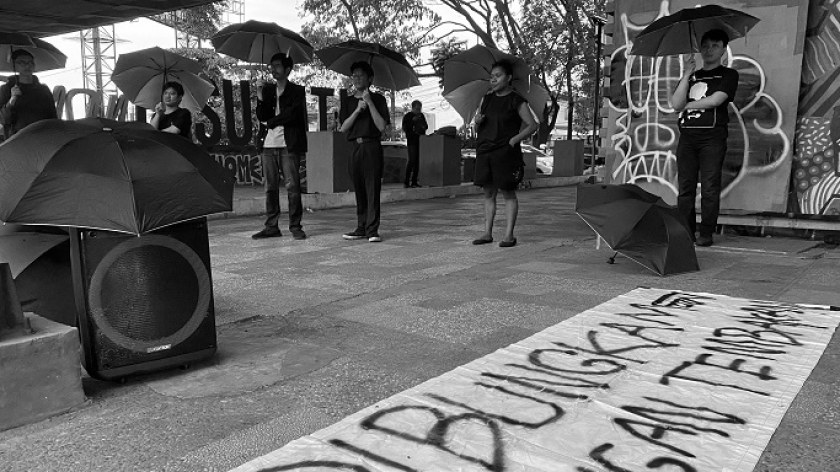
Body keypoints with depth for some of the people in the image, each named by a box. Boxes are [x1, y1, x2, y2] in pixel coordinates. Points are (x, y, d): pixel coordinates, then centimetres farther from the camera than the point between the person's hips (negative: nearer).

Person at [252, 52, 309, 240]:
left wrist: (271, 123, 0)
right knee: (270, 187, 5)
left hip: (289, 145, -5)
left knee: (292, 187, -6)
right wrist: (260, 96, -2)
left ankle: (295, 227, 0)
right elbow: (261, 117, 9)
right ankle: (271, 226, 11)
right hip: (269, 145, 5)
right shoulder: (268, 89, 17)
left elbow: (292, 115, -9)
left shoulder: (297, 91, 4)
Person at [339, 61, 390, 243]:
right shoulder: (348, 102, 15)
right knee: (359, 190, 6)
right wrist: (358, 110, -8)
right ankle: (361, 228, 12)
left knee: (373, 189, -8)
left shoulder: (377, 99, 5)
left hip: (372, 147, -4)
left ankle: (372, 230, -9)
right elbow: (343, 127, 4)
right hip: (355, 148, 4)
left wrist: (370, 103, -11)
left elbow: (381, 126, -6)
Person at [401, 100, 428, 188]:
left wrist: (424, 127, 0)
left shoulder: (421, 116, 14)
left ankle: (414, 181, 10)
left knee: (418, 161, 4)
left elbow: (426, 126, 23)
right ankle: (407, 182, -12)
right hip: (412, 141, -6)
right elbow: (404, 129, -8)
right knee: (412, 161, -14)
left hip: (420, 141, 6)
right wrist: (413, 121, -17)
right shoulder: (407, 116, -1)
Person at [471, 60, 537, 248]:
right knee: (488, 192, 8)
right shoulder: (487, 99, 15)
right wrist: (478, 120, 0)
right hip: (484, 151, 6)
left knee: (508, 192, 0)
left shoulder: (516, 101, -2)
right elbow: (478, 123, 23)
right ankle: (487, 233, 13)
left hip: (506, 153, -5)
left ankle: (509, 234, 4)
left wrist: (515, 139, -13)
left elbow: (532, 125, -3)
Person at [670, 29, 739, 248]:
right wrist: (687, 74, 0)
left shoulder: (728, 75, 9)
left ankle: (706, 233, -2)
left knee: (709, 188, -7)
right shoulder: (690, 76, 21)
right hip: (687, 137, 4)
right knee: (685, 187, 1)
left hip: (712, 138, -4)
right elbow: (676, 104, 5)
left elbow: (716, 100, -8)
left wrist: (688, 104, 5)